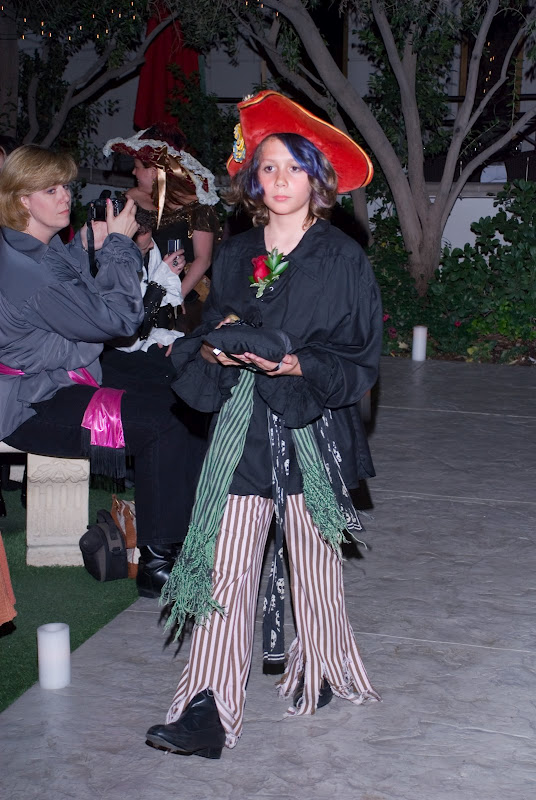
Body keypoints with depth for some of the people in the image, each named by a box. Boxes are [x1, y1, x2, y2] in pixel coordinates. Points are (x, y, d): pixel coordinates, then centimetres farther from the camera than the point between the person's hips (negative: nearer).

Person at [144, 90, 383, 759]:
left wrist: (300, 365, -18)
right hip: (242, 427, 3)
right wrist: (214, 349, -6)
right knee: (226, 565, -4)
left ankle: (319, 674, 32)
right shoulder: (235, 257, 11)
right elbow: (206, 337, 17)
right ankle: (209, 710, -1)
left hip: (312, 426, -2)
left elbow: (361, 357, -3)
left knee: (313, 558, 9)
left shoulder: (342, 258, -1)